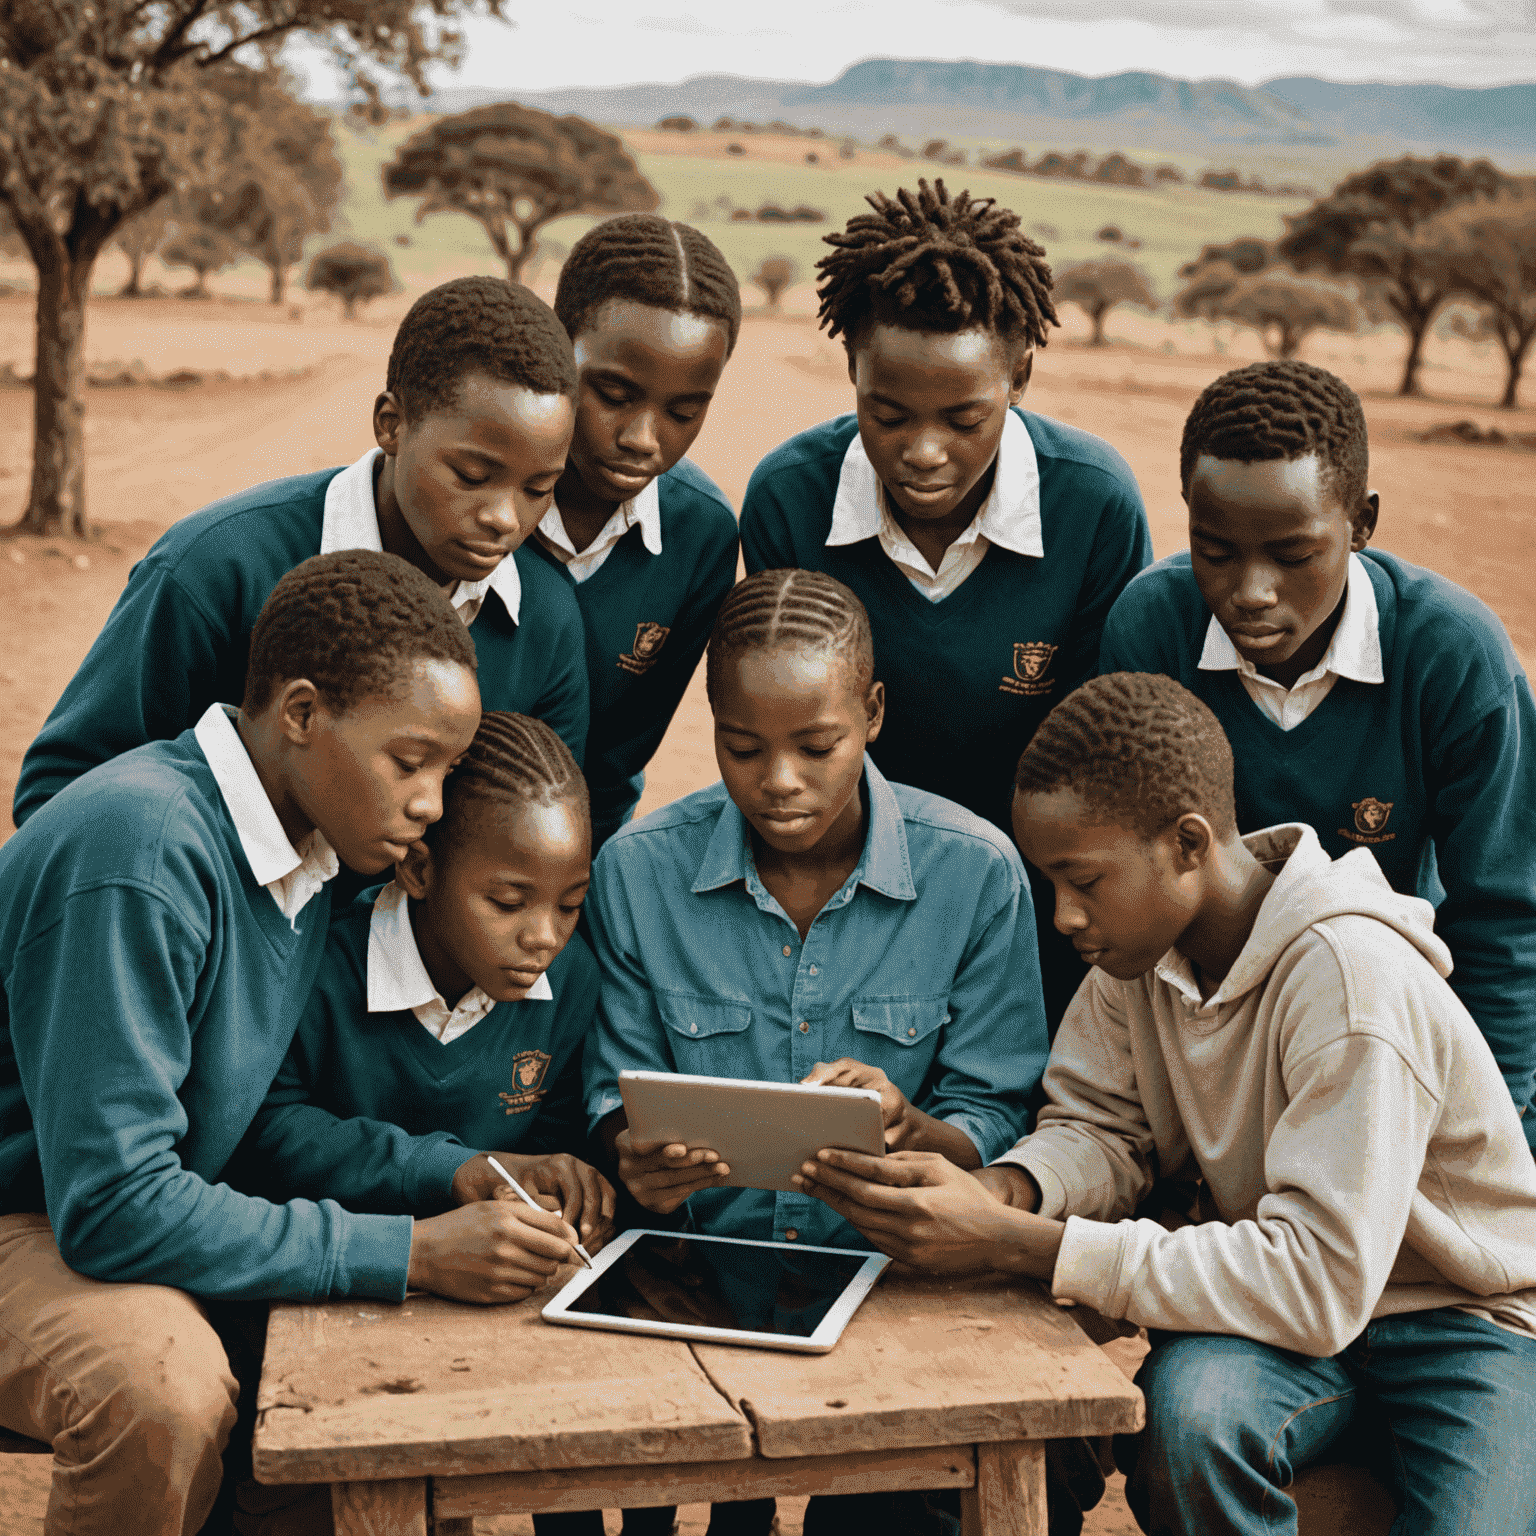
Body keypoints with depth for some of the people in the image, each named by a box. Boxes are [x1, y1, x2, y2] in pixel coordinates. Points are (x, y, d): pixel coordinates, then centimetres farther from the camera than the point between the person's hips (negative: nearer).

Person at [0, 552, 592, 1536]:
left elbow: (273, 1111, 8)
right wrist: (412, 1252, -26)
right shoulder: (144, 852, -28)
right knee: (169, 1389, -35)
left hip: (135, 1222, 8)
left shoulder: (315, 848, 1)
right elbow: (113, 1206, -29)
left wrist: (447, 1171, -9)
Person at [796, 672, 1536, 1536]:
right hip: (1291, 1303, 4)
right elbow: (1102, 1128, 2)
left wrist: (1015, 1245, -34)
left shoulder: (1351, 977, -28)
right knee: (1187, 1410, -28)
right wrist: (1004, 1190, -23)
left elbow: (1319, 1282, -32)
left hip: (1466, 1317, -4)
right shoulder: (1141, 945, -6)